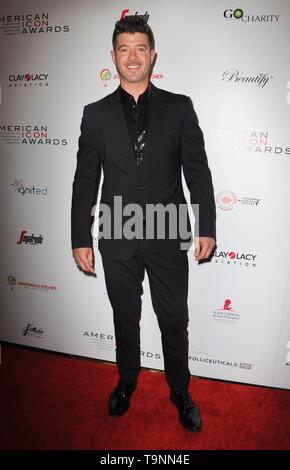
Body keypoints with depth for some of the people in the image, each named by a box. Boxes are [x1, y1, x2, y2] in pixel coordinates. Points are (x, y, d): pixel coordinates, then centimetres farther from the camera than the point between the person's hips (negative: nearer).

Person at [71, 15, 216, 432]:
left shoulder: (179, 108, 2)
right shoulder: (96, 114, 4)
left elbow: (198, 171, 0)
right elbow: (85, 182, 3)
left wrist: (207, 228, -6)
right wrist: (81, 239, 0)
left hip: (168, 236, 0)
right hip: (118, 240, 1)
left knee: (174, 320, 12)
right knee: (125, 318, 17)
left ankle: (180, 392, 37)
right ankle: (127, 382, 44)